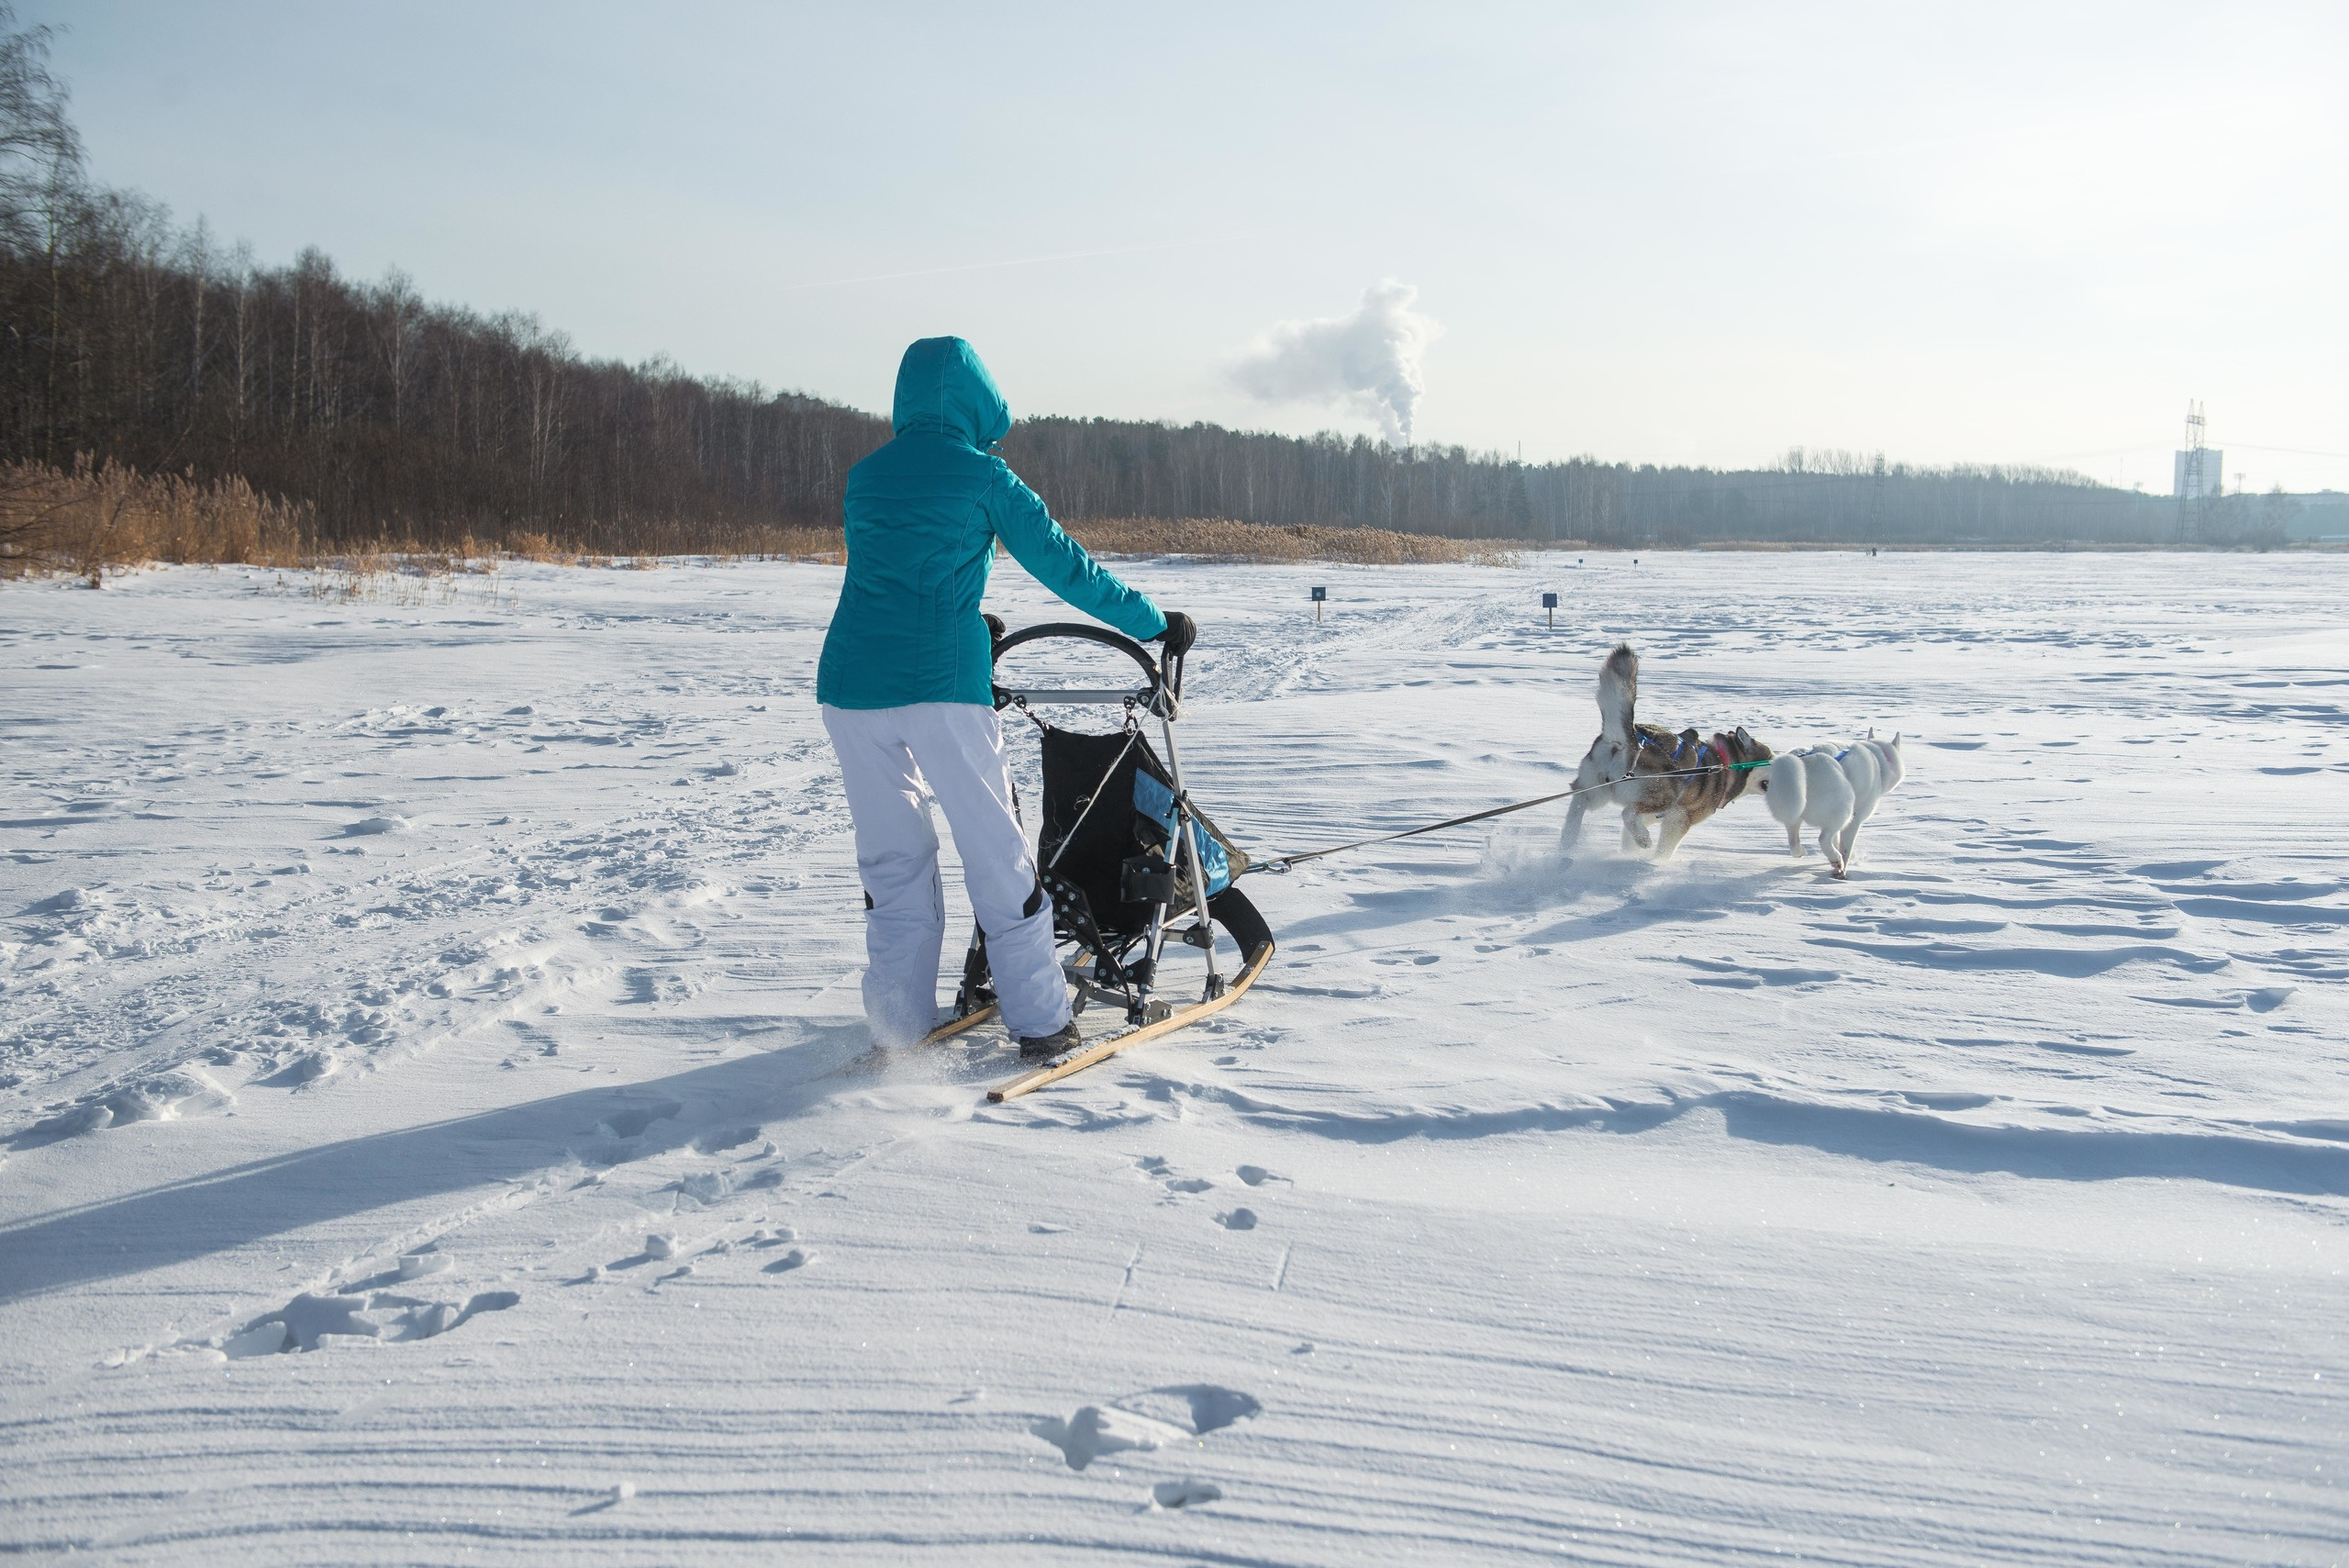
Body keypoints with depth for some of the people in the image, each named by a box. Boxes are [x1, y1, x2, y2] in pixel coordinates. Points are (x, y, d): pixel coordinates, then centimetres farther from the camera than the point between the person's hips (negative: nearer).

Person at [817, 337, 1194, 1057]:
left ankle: (901, 1024, 15)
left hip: (851, 680, 5)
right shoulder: (982, 474, 3)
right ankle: (1038, 1019, 8)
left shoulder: (864, 476, 16)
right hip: (941, 682, -4)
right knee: (997, 852, 4)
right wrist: (1156, 623, 16)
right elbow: (1064, 564, 5)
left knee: (890, 856, 13)